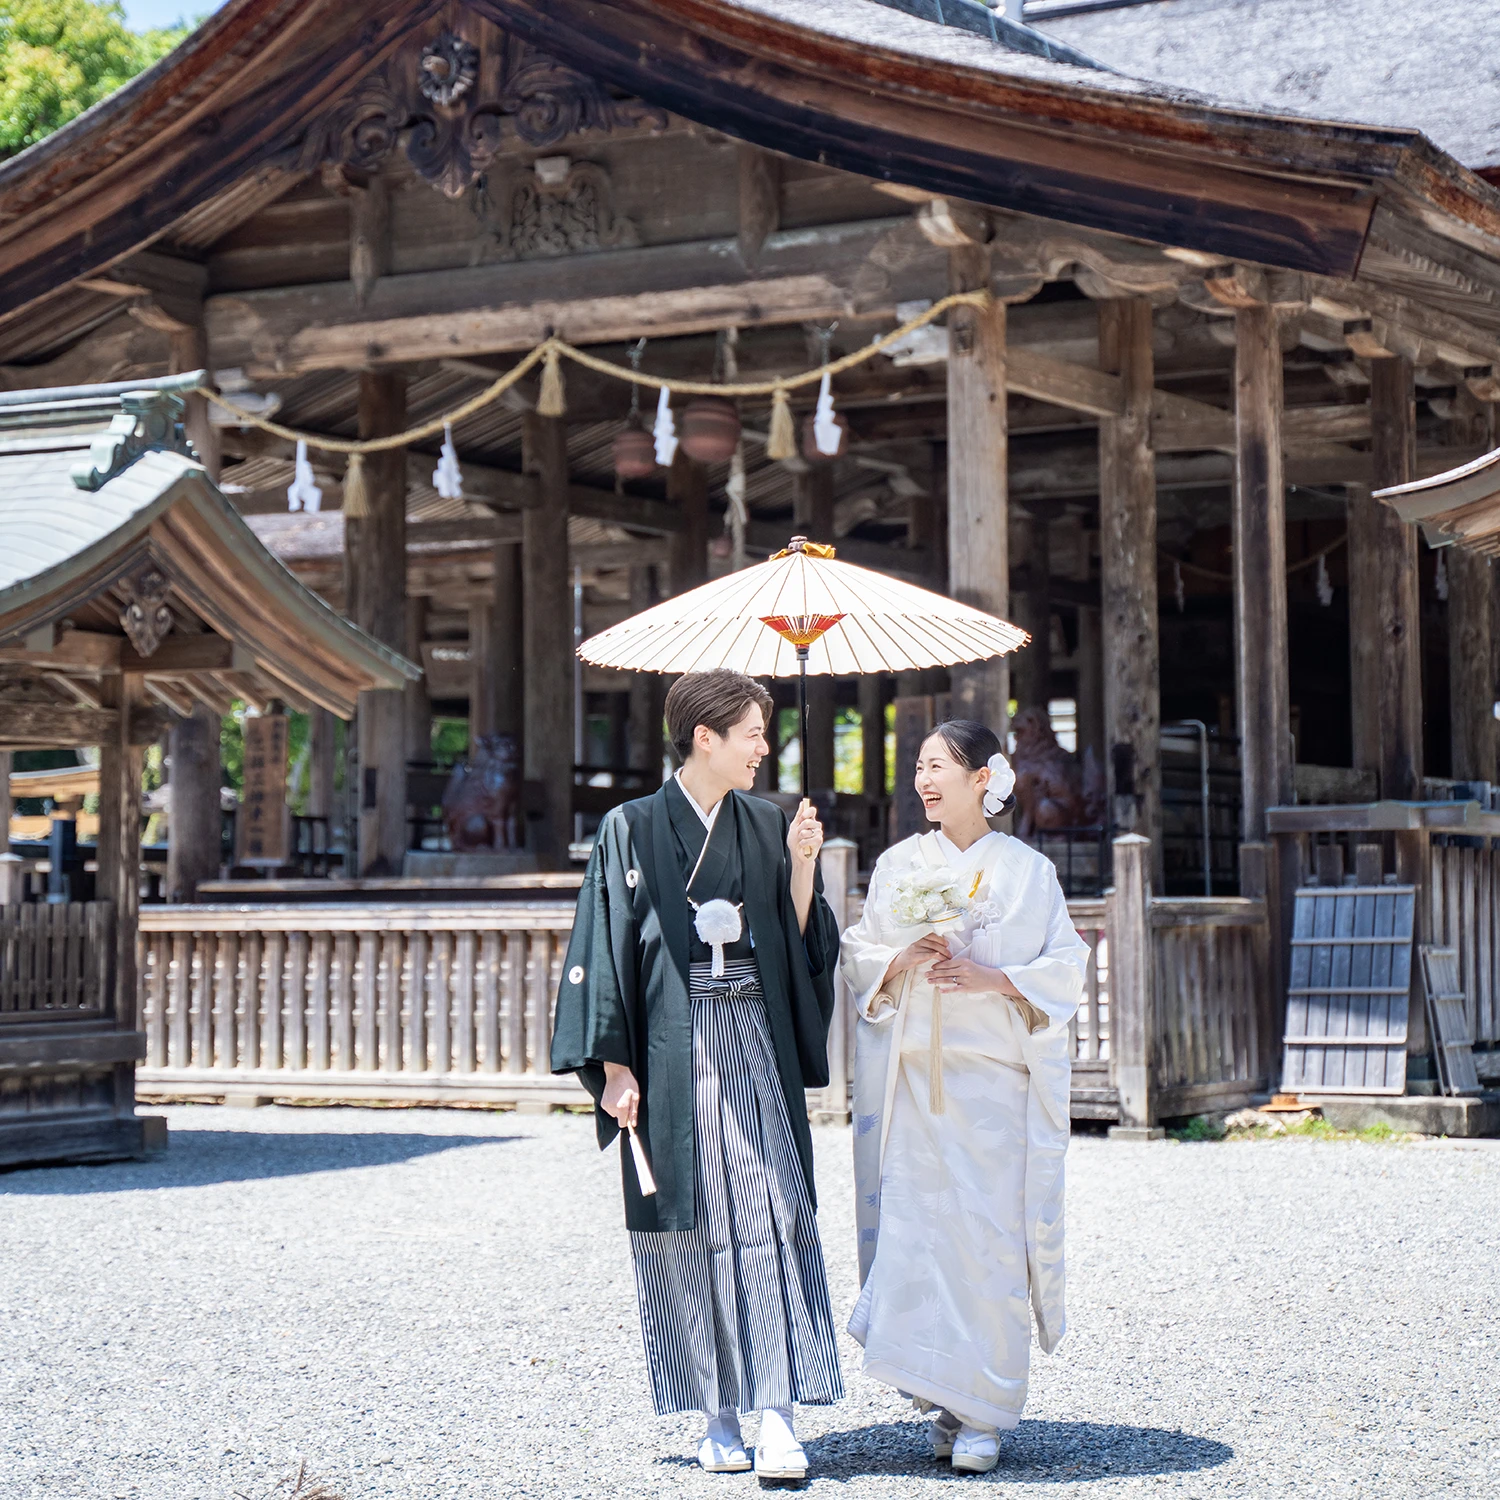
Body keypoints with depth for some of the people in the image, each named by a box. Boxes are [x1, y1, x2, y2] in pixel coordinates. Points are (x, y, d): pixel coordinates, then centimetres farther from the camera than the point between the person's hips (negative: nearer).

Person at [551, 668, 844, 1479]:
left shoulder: (767, 826, 10)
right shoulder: (633, 830, 0)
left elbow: (800, 940, 10)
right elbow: (606, 951, -2)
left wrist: (802, 863, -4)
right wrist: (614, 1067, -7)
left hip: (756, 1049, 2)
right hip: (674, 1053, -2)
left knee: (769, 1218, -8)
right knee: (691, 1226, 1)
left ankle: (776, 1411, -11)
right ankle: (719, 1419, 10)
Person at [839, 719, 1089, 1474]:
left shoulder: (1026, 870, 3)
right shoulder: (898, 866, 11)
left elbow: (1065, 967, 2)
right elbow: (858, 958, 11)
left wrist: (993, 979, -13)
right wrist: (903, 960, -9)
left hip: (995, 1077, -2)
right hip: (911, 1073, 2)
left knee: (989, 1236, -6)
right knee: (916, 1230, -4)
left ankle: (984, 1415, 1)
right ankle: (944, 1395, 9)